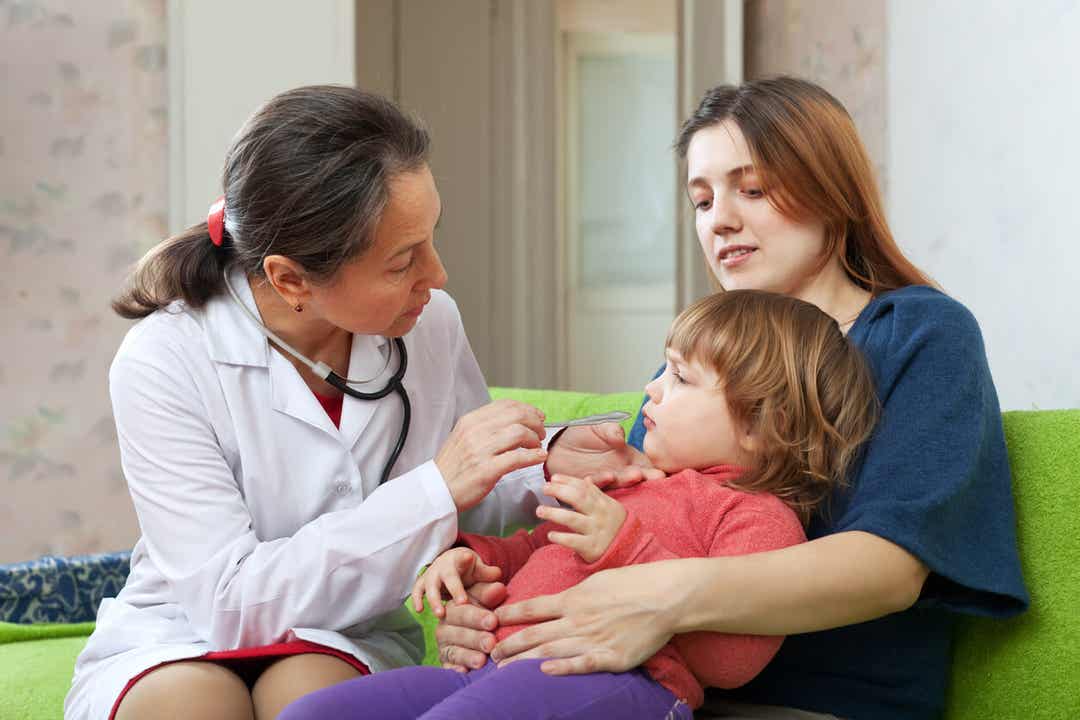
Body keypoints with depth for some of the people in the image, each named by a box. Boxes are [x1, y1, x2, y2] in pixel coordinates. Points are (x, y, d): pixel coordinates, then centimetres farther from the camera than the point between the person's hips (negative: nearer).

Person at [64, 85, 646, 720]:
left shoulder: (432, 323, -6)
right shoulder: (163, 363, -19)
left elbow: (478, 506, 10)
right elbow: (231, 602, -25)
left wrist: (549, 465, -13)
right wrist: (436, 491, -30)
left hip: (346, 643, 2)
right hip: (175, 644, -2)